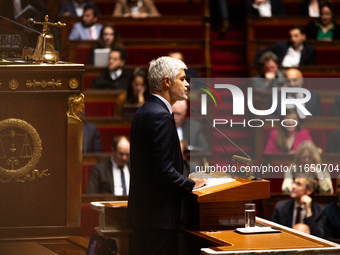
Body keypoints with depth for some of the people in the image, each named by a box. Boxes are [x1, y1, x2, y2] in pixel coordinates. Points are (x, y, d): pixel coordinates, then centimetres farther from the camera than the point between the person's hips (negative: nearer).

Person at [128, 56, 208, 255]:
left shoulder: (143, 112, 13)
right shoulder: (161, 116, -18)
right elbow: (164, 171, -22)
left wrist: (186, 181, 14)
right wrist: (191, 184, -7)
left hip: (141, 211, 10)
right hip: (159, 216, -10)